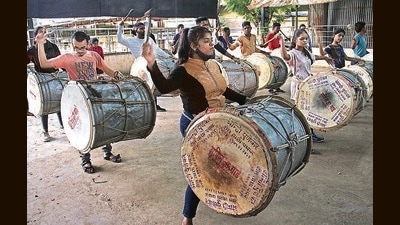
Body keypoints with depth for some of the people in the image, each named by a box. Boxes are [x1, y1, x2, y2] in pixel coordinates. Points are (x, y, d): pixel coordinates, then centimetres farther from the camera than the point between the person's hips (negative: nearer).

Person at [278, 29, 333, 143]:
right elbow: (285, 56, -40)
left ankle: (310, 133, 24)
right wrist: (282, 43, -49)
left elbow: (313, 57, 34)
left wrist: (325, 57, 45)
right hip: (298, 85, -8)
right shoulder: (293, 53, -16)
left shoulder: (306, 51, 10)